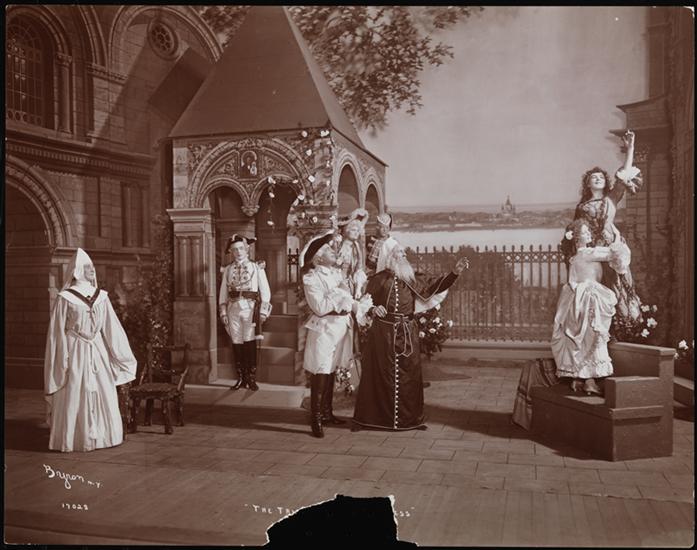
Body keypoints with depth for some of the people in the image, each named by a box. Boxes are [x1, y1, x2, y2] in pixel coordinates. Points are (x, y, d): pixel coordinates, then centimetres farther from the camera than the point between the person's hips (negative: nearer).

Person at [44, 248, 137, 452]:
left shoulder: (101, 297, 6)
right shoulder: (64, 298, -5)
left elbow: (112, 328, 8)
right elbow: (57, 333, -4)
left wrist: (125, 358, 7)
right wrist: (62, 362, -8)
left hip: (98, 354, 4)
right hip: (75, 355, -4)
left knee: (103, 395, 6)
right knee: (73, 399, 1)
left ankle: (100, 435, 20)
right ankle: (71, 439, 13)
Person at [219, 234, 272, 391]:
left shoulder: (257, 267, 5)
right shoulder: (228, 270, 12)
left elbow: (265, 291, 2)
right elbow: (223, 293, 10)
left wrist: (263, 311, -5)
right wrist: (223, 312, 3)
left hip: (250, 309, -3)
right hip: (233, 309, 3)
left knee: (250, 344, -6)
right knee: (236, 344, 3)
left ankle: (251, 379, 3)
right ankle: (241, 378, 13)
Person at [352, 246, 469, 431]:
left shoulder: (411, 280, 13)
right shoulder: (378, 279, 4)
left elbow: (431, 287, 7)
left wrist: (455, 273, 1)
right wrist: (374, 308, -14)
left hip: (407, 333, 3)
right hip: (383, 332, -3)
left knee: (408, 374, 4)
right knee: (380, 374, -2)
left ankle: (411, 418, 14)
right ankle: (368, 418, 8)